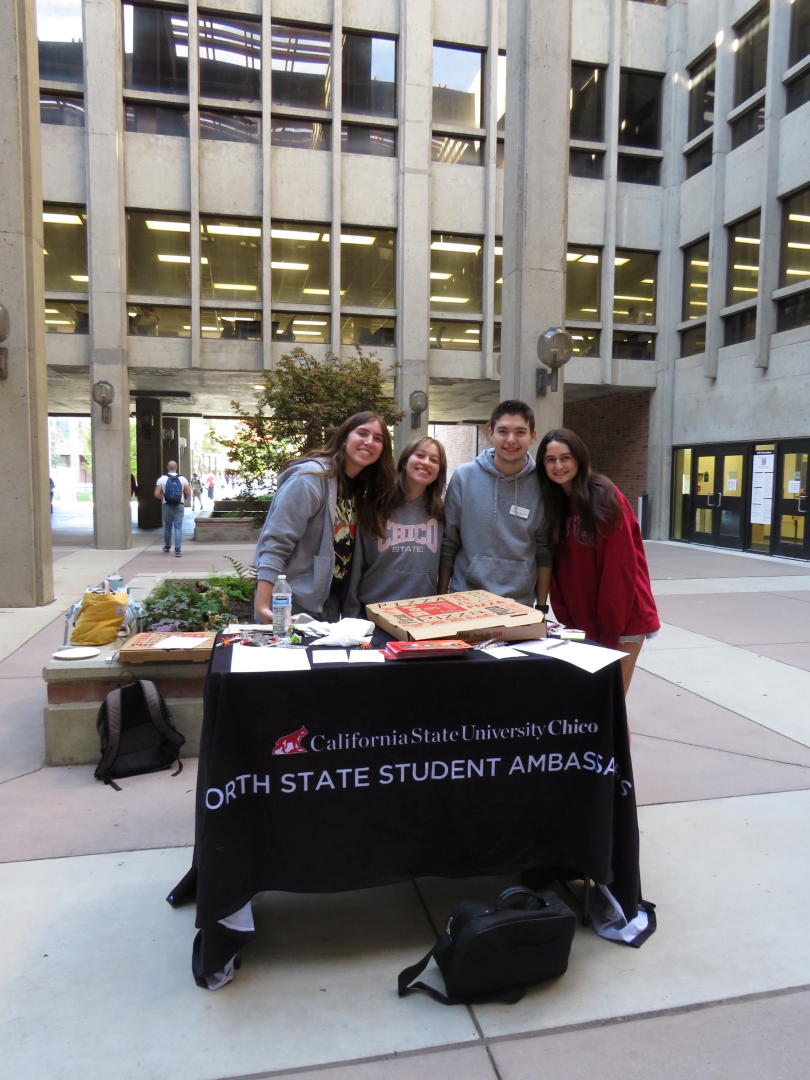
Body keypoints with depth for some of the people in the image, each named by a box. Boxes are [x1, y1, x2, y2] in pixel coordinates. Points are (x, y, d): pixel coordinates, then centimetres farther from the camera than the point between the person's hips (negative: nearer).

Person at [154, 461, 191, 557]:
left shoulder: (162, 479, -2)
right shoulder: (182, 479, -1)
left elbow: (157, 494, -5)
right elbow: (188, 493, -2)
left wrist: (163, 497, 14)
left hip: (167, 506, 1)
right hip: (179, 505, -1)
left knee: (167, 527, 15)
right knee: (178, 527, -2)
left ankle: (167, 548, 30)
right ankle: (177, 550, -9)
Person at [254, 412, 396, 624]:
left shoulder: (363, 488, 8)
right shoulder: (311, 476, -17)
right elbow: (276, 543, -22)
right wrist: (262, 606, -28)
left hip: (330, 604, 8)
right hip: (292, 602, -8)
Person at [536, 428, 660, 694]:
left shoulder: (604, 497, -16)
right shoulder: (552, 504, 4)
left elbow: (620, 568, -18)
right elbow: (559, 568, 5)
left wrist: (610, 630, -17)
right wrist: (566, 618, -2)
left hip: (621, 617, -6)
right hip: (582, 620, 6)